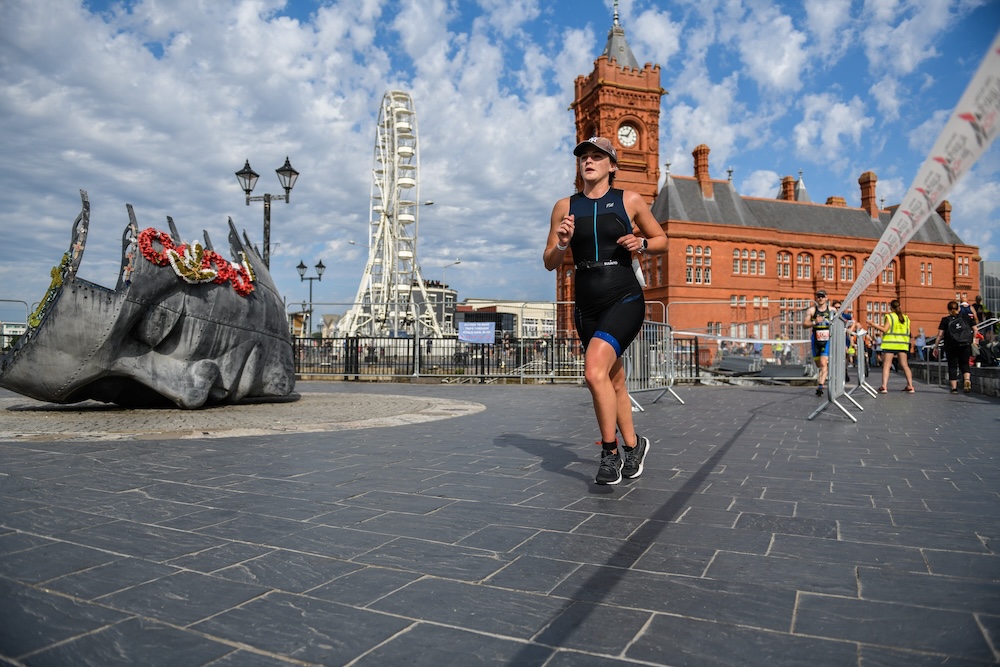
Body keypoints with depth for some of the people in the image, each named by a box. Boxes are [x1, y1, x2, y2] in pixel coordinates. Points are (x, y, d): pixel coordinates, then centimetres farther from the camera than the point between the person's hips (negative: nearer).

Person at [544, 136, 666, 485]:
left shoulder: (630, 201, 2)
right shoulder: (565, 207, 7)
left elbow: (662, 240, 12)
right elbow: (550, 263, 8)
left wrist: (642, 244, -8)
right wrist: (561, 244, -12)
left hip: (624, 300, -4)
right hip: (586, 305, 4)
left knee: (595, 371, -23)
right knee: (613, 382, 15)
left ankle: (610, 451, -5)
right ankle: (633, 445, 35)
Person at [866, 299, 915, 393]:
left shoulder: (889, 316, -4)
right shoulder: (906, 318, 12)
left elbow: (885, 330, -12)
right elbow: (907, 332, 13)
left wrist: (874, 325, -5)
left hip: (890, 344, -5)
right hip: (902, 344, 5)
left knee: (886, 365, -6)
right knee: (904, 365, 10)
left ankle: (884, 386, -15)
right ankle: (910, 386, 9)